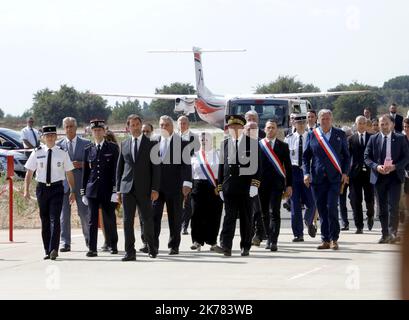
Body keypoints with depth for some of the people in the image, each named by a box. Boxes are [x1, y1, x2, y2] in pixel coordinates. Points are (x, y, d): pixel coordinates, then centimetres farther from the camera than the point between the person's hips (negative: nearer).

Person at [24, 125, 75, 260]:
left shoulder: (62, 153, 1)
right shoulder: (37, 153, 3)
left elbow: (69, 173, 6)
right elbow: (29, 173, 6)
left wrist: (73, 191, 4)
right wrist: (26, 190, -3)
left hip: (57, 188, -2)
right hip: (42, 188, 2)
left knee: (54, 219, -13)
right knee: (44, 220, 8)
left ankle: (53, 249, -17)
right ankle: (47, 251, 15)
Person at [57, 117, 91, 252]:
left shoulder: (86, 143, 7)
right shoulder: (59, 145, 9)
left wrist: (81, 164, -11)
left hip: (81, 183, -1)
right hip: (64, 182, 1)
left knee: (84, 213, 0)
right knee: (64, 214, 0)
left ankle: (88, 239, 18)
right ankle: (65, 243, 4)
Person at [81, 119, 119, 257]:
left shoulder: (112, 148, 2)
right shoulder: (88, 150, 10)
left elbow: (116, 170, -2)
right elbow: (85, 172, 12)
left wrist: (115, 190, -9)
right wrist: (83, 192, 8)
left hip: (107, 190, -2)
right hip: (92, 189, 2)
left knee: (109, 219, 6)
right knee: (92, 220, -1)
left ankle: (113, 245, 23)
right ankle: (92, 249, -1)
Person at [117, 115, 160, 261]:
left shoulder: (151, 144, 2)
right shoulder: (124, 144, 11)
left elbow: (156, 168, -1)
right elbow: (120, 168, 14)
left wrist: (155, 189, -9)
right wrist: (118, 189, 8)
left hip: (144, 189, -2)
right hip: (127, 187, 2)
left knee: (147, 219, 4)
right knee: (127, 220, -3)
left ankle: (151, 247, 25)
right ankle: (130, 252, -1)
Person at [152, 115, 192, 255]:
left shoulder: (182, 141, -1)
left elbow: (186, 163, -4)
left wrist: (187, 183, -12)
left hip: (175, 185, -2)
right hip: (157, 185, 3)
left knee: (175, 216, 4)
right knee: (154, 214, -4)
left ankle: (174, 245, 12)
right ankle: (153, 244, -1)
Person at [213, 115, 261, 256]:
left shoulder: (252, 143, 1)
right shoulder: (225, 144, 10)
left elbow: (256, 166, -3)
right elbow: (221, 166, 12)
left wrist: (254, 185, -12)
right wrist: (220, 187, 9)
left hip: (246, 186, -1)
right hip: (229, 185, 1)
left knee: (245, 218, 5)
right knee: (229, 216, -8)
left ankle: (245, 247, 12)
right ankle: (225, 246, -17)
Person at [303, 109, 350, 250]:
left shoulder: (340, 134, 7)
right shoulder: (312, 135, 7)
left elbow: (346, 155, 11)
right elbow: (306, 156, 9)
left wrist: (345, 173, 0)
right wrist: (306, 173, -3)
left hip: (335, 178, -1)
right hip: (317, 178, 1)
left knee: (331, 207, -12)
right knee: (322, 210, 3)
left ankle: (334, 239, -2)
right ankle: (325, 240, 9)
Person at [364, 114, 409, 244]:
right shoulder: (373, 139, 6)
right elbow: (367, 157, 5)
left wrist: (395, 166, -15)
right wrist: (376, 166, -13)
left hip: (395, 176, -2)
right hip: (379, 177, 2)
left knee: (393, 206, -14)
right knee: (382, 208, 7)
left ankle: (393, 233, -14)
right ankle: (385, 234, 14)